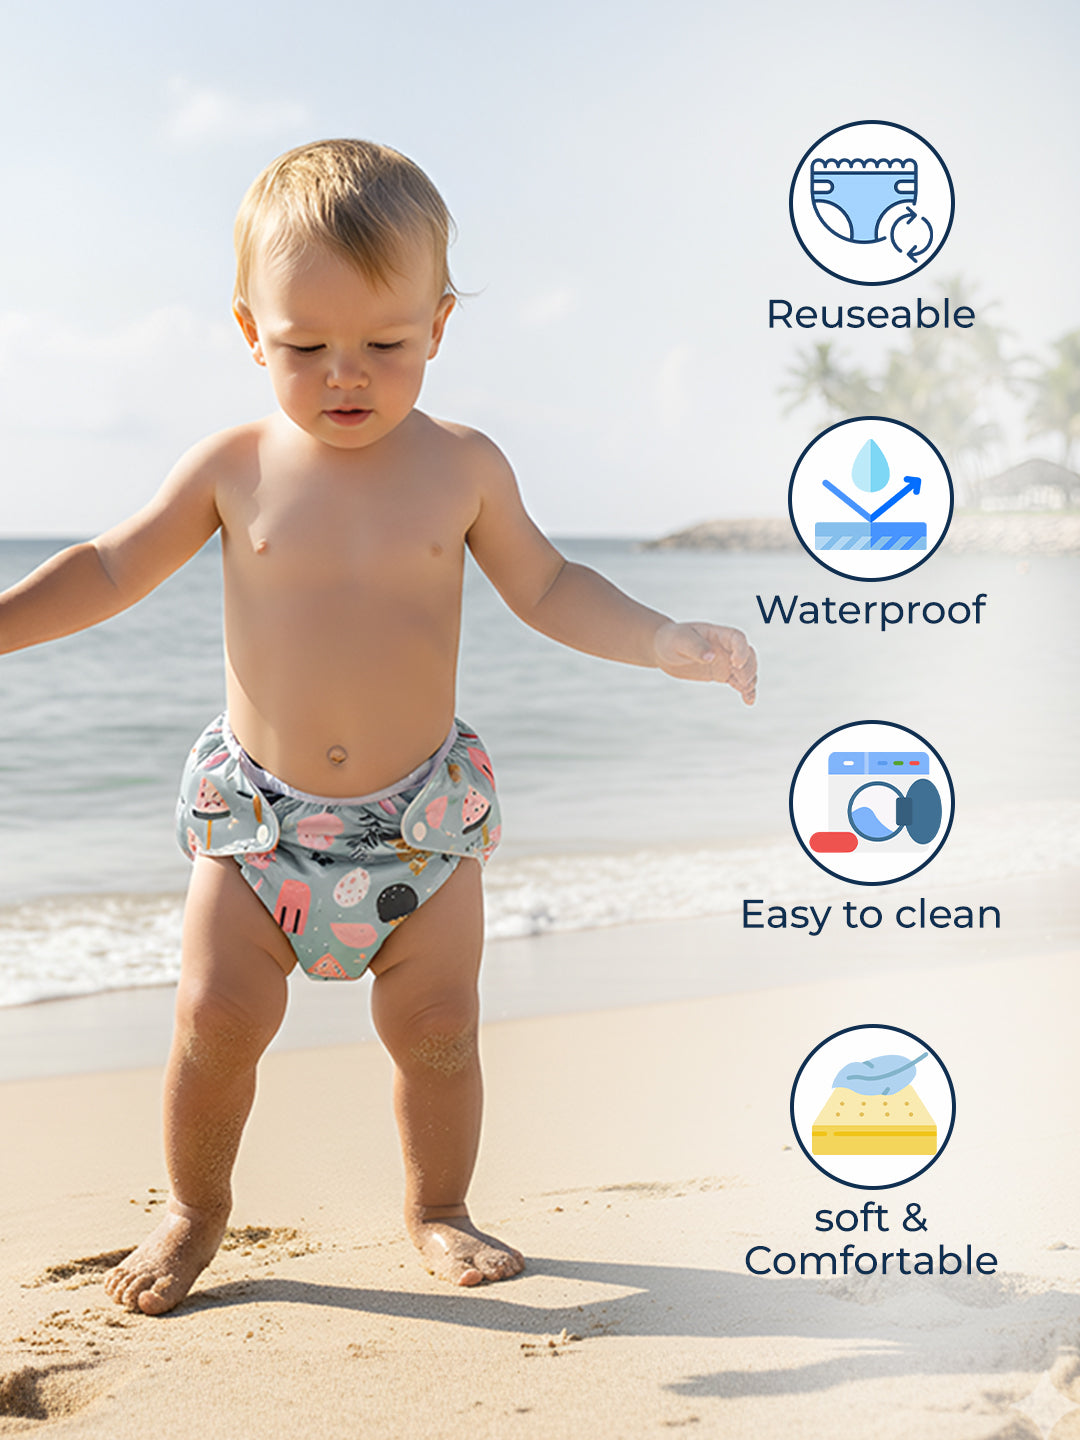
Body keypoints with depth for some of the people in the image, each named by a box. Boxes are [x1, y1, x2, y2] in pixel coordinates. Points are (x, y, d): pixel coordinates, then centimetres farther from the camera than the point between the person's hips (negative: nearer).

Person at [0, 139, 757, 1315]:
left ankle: (438, 1208, 27)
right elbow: (110, 569, 5)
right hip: (257, 815, 0)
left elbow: (546, 588, 7)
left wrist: (664, 640, -6)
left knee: (436, 1026, 3)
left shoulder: (461, 468, -3)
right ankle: (194, 1210, 20)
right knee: (217, 1014, -5)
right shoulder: (234, 467, -5)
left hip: (421, 816, 1)